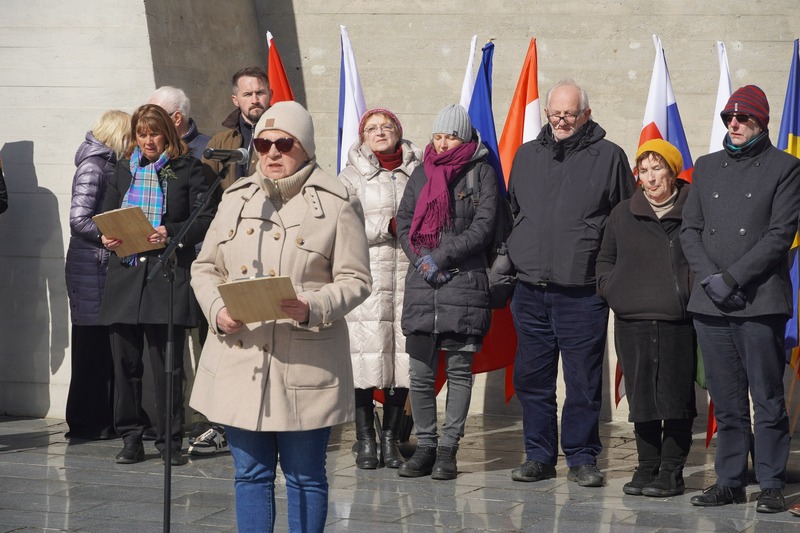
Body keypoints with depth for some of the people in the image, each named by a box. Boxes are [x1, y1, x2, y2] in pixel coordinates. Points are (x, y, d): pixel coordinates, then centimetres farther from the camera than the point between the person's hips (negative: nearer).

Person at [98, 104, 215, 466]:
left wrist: (172, 233, -18)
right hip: (126, 271, 4)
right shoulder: (124, 169, 16)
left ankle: (170, 441, 7)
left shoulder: (187, 170, 2)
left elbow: (206, 219, -3)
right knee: (125, 361, 4)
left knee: (168, 365, -2)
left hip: (168, 275, -4)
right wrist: (107, 236, -1)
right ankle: (131, 439, 13)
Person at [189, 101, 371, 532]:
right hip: (239, 363, 4)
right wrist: (217, 310, -6)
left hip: (305, 367, -4)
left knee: (304, 476, 6)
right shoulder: (236, 197, 12)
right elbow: (205, 268, 15)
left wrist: (312, 308, -22)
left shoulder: (337, 203, -2)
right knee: (250, 474, 10)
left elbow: (355, 280, -4)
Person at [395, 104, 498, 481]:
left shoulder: (481, 171, 2)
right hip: (421, 283, 3)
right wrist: (421, 261, -4)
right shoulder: (421, 173, 14)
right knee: (421, 372, 2)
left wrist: (441, 257, -10)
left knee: (459, 369, 0)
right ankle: (424, 446, 10)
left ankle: (448, 449, 4)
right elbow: (403, 223, 12)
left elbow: (483, 227, -6)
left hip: (464, 281, -3)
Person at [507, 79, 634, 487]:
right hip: (530, 290, 4)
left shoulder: (609, 156, 2)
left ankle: (582, 458, 10)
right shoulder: (526, 156, 14)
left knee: (583, 381, 0)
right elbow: (511, 214, 23)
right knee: (532, 379, 7)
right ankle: (539, 456, 18)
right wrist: (511, 261, 15)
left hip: (582, 292, -4)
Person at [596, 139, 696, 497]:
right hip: (633, 322, 3)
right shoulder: (623, 215, 13)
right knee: (641, 397, 6)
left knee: (677, 397, -1)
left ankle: (672, 471, 7)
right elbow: (605, 260, 22)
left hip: (679, 321, -3)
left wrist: (696, 294, -6)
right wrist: (611, 290, 7)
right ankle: (647, 467, 16)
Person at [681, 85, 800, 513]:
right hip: (710, 303, 4)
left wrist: (731, 277, -12)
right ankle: (730, 482, 15)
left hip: (760, 302, -4)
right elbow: (690, 229, 13)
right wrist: (708, 277, -4)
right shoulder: (707, 167, 17)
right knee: (726, 402, 8)